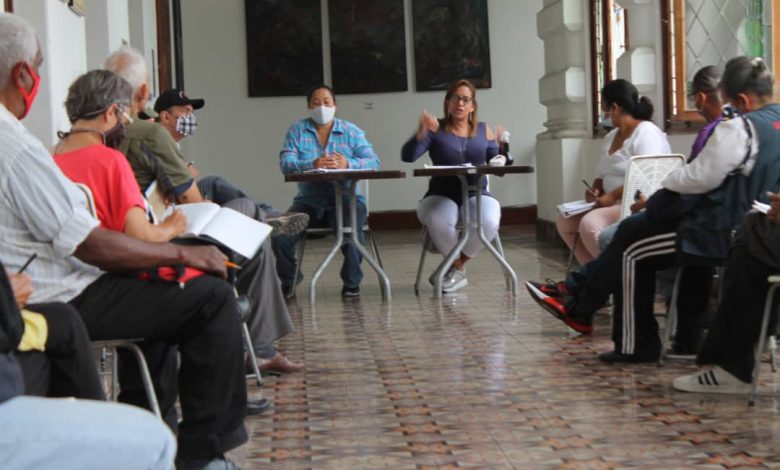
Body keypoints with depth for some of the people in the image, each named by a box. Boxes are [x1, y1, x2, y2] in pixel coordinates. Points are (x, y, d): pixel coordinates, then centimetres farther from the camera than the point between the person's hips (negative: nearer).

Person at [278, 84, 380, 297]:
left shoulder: (351, 132, 9)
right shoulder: (297, 131, 9)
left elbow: (373, 162, -5)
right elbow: (286, 163, -7)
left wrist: (348, 164, -25)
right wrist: (313, 164, -27)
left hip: (345, 198, -1)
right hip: (309, 200, 1)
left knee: (350, 225, -33)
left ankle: (352, 282, -13)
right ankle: (287, 280, -1)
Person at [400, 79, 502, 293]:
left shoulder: (484, 131, 10)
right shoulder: (435, 129, 2)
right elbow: (407, 156, -9)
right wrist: (421, 134, -26)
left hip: (476, 195, 2)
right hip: (441, 196, -2)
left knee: (488, 222, -33)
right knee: (439, 221, -37)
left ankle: (456, 266, -4)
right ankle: (458, 269, -6)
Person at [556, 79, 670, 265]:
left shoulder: (646, 134, -14)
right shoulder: (610, 137, 16)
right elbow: (603, 176, 22)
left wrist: (612, 196, -24)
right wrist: (595, 190, 0)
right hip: (614, 205, 10)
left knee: (590, 224, -29)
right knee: (565, 221, 2)